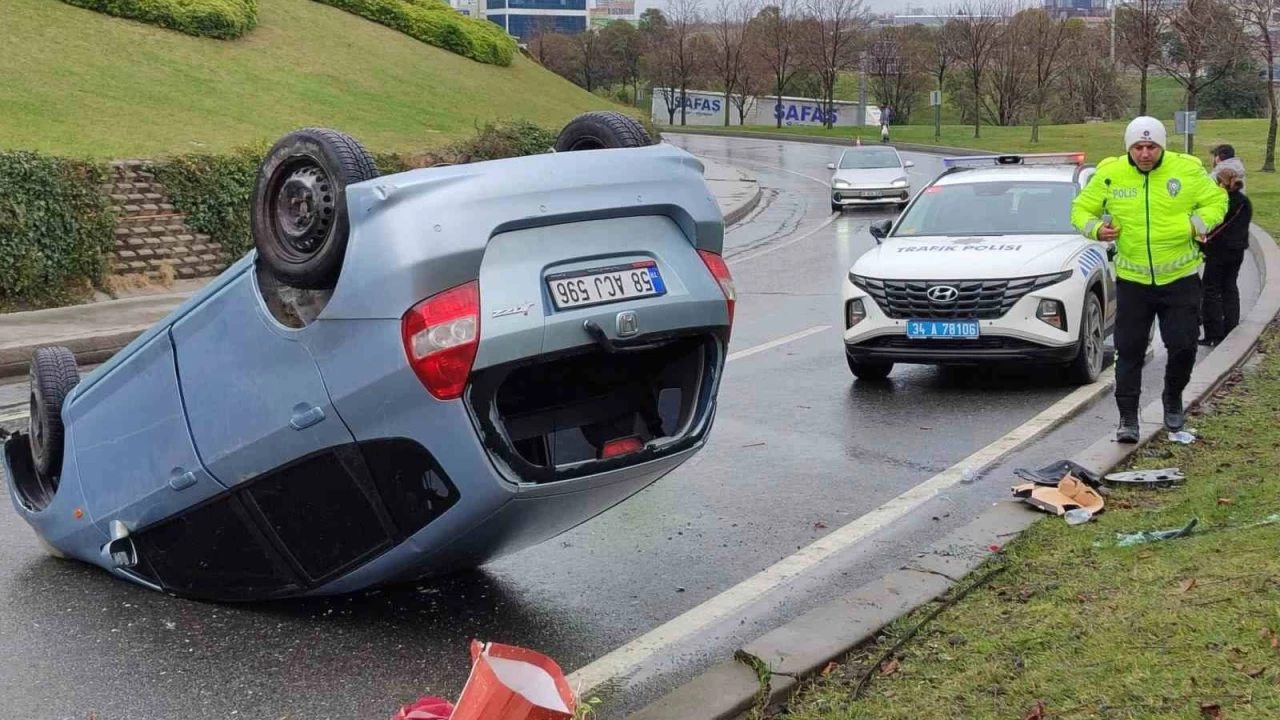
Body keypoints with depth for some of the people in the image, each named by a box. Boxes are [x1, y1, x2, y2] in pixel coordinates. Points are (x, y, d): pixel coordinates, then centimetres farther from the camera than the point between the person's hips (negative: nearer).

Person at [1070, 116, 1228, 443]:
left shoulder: (1188, 169, -6)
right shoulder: (1110, 173, -6)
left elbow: (1216, 201, 5)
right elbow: (1081, 209, 5)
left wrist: (1199, 223, -14)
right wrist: (1096, 228, -15)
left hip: (1181, 277, 0)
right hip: (1132, 280, 0)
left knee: (1183, 346, 3)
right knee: (1129, 351, 1)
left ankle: (1173, 398, 32)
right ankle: (1128, 417, 9)